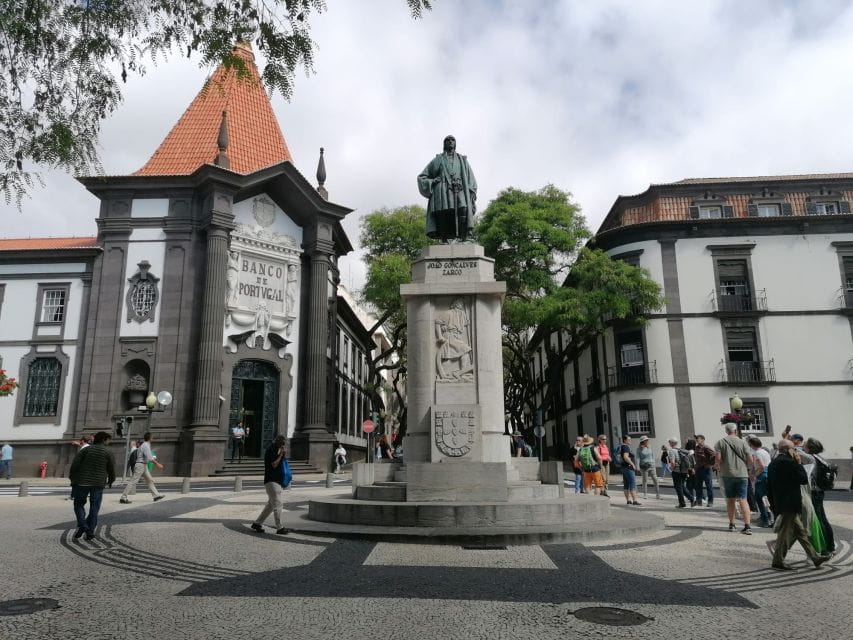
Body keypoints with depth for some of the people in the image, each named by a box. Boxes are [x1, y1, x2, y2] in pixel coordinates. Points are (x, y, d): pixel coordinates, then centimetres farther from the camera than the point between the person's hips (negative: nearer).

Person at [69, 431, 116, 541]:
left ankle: (82, 525, -6)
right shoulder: (108, 452, 0)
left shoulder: (86, 449, 2)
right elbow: (112, 469, 2)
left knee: (79, 504, 14)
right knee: (94, 507, 7)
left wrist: (72, 477, 9)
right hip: (99, 484, 0)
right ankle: (90, 532, 5)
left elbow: (75, 464, -4)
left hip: (82, 482, 0)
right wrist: (110, 481, 19)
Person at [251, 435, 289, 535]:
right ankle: (279, 528, -6)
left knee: (270, 504, 14)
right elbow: (274, 464, -21)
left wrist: (284, 455, 5)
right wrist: (281, 454, -13)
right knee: (278, 504, -10)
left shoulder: (277, 449, 16)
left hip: (277, 481, 10)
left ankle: (257, 523, 22)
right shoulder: (270, 450, -13)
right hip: (271, 481, -10)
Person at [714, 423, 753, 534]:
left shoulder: (720, 442, -2)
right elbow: (750, 460, -3)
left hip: (727, 474, 0)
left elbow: (718, 458, -10)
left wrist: (719, 466, 10)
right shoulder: (742, 443, -1)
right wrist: (744, 465, 16)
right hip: (741, 474, 0)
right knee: (743, 500, 0)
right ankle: (747, 526, -8)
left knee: (730, 500, 12)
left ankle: (731, 524, 20)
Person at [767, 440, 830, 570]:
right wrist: (798, 463, -4)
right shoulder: (788, 462, -18)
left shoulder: (773, 464, 11)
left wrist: (773, 505, 20)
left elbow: (769, 487, 14)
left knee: (801, 531, 17)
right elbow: (804, 479, -11)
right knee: (785, 533, -1)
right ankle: (778, 561, 6)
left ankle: (814, 557, 26)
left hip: (780, 504, 9)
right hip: (789, 505, -9)